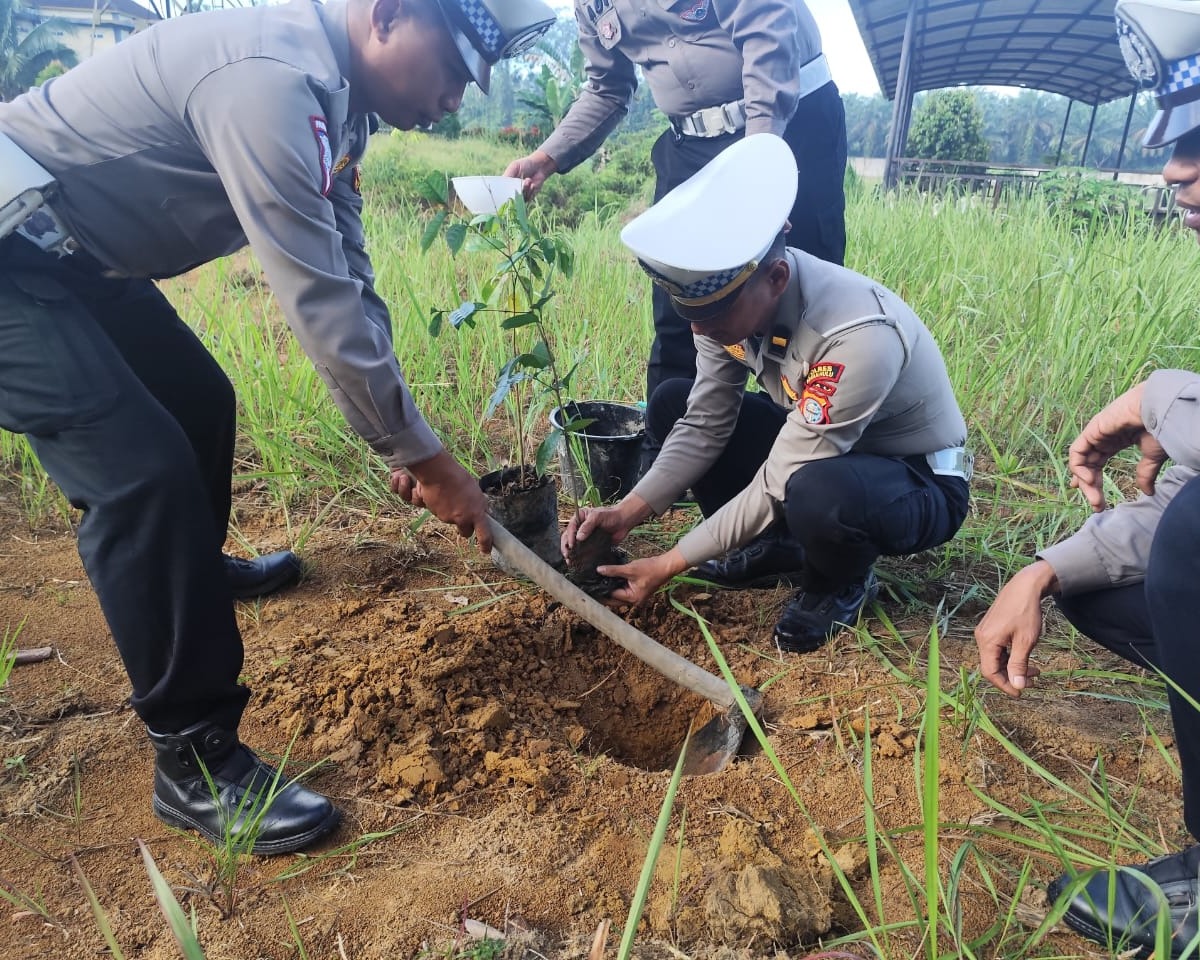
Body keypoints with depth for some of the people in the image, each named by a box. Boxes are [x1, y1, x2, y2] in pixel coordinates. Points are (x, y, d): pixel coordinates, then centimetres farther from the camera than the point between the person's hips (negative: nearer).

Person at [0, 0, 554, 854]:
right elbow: (320, 307, -31)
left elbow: (351, 285, 5)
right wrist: (427, 458, -21)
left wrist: (407, 444, 2)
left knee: (197, 404, 22)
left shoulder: (331, 96, 4)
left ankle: (189, 571, 50)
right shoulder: (272, 77, -29)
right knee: (144, 469, -20)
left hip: (75, 254, 11)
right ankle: (195, 759, -10)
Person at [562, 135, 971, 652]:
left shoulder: (859, 336, -38)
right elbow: (703, 426, -8)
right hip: (810, 449, 6)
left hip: (919, 483, -6)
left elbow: (779, 485, -32)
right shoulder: (726, 297, -16)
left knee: (817, 493, -40)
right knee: (672, 403, -6)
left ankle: (840, 585, -3)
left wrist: (670, 564, -25)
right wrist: (627, 513, -20)